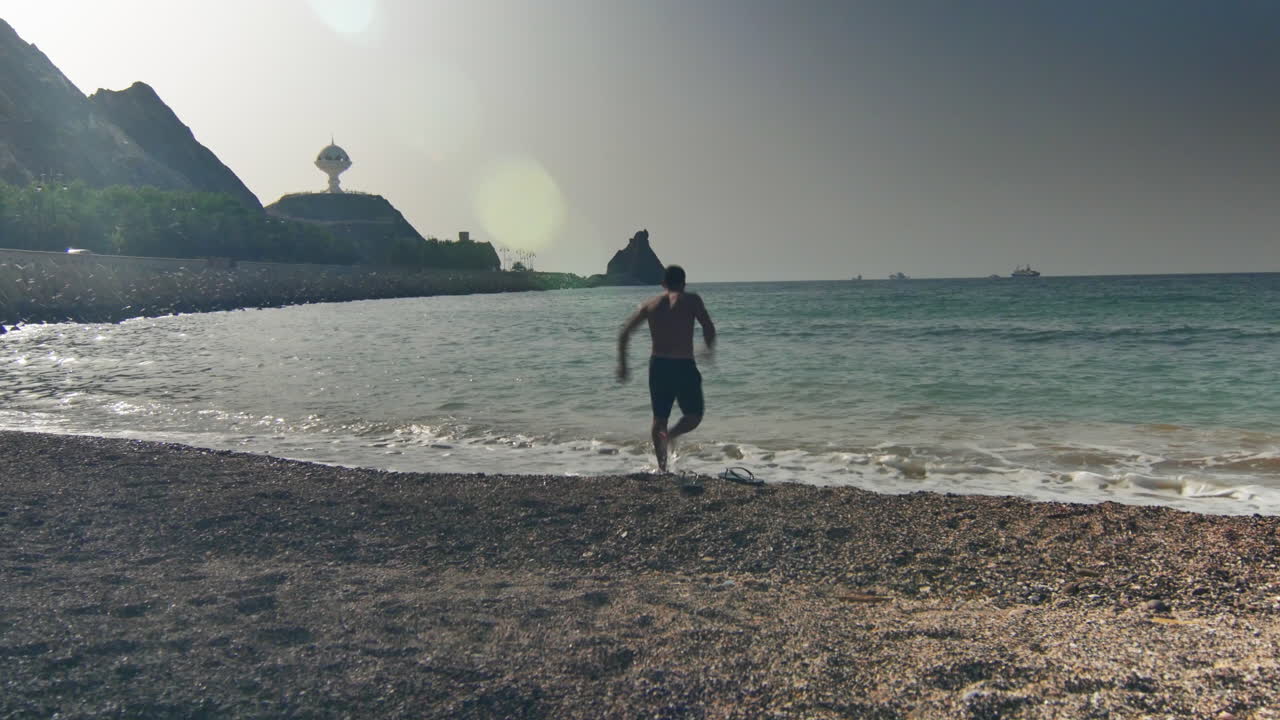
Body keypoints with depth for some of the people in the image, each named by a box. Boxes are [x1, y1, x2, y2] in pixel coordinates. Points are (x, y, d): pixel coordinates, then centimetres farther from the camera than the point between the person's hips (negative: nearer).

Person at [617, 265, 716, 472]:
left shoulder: (649, 304, 8)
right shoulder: (691, 300, -1)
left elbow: (624, 333, 4)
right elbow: (708, 327, -11)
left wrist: (622, 364, 10)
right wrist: (709, 349, 8)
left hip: (658, 365, 4)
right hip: (684, 366, -4)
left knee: (659, 418, 18)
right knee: (694, 415, 11)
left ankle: (661, 466, 17)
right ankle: (669, 435, -18)